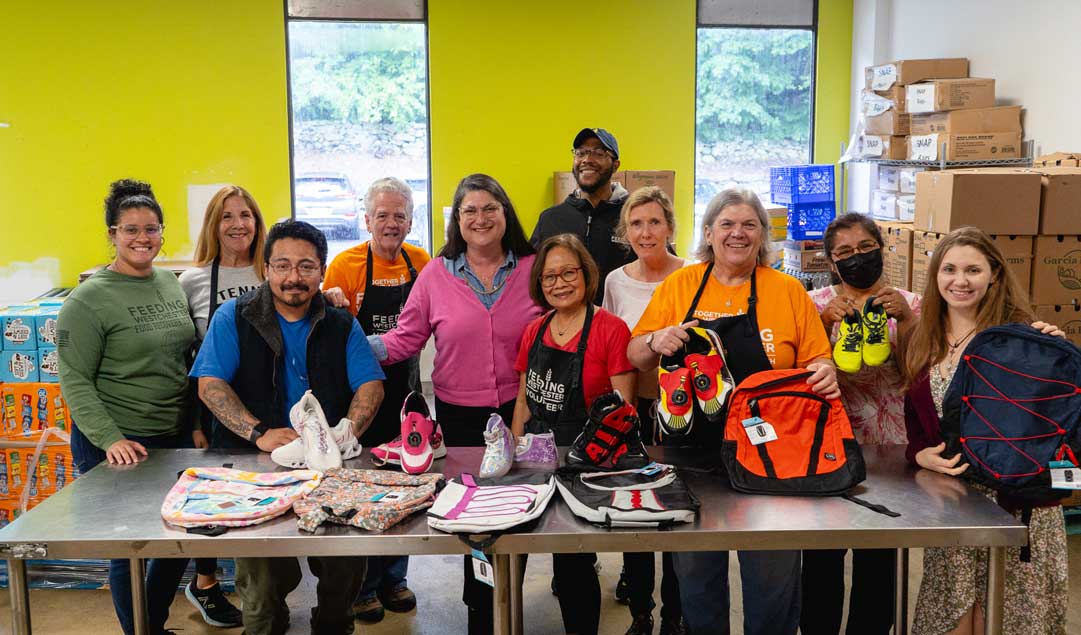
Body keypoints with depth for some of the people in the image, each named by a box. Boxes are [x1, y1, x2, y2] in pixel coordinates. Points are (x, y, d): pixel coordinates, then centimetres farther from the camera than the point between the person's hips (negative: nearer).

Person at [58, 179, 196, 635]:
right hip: (119, 446, -6)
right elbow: (74, 380, -12)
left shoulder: (172, 283, 7)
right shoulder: (90, 299, -11)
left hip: (173, 437, 6)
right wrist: (110, 439, -21)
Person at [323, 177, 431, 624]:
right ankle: (362, 587, 22)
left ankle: (393, 578, 31)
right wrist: (331, 308, -24)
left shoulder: (420, 262, 3)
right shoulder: (345, 265, -9)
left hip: (406, 392, 4)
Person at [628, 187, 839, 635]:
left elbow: (817, 362, 5)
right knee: (695, 570, 16)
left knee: (772, 573, 11)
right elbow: (635, 357, 5)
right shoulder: (679, 285, 3)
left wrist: (825, 373, -17)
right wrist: (657, 342, -16)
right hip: (692, 449, 1)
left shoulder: (789, 291, 1)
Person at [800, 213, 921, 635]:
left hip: (887, 446, 1)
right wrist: (826, 320, -23)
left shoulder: (907, 304, 4)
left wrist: (904, 319, -20)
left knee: (878, 560, 9)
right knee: (821, 557, 5)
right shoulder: (816, 304, 2)